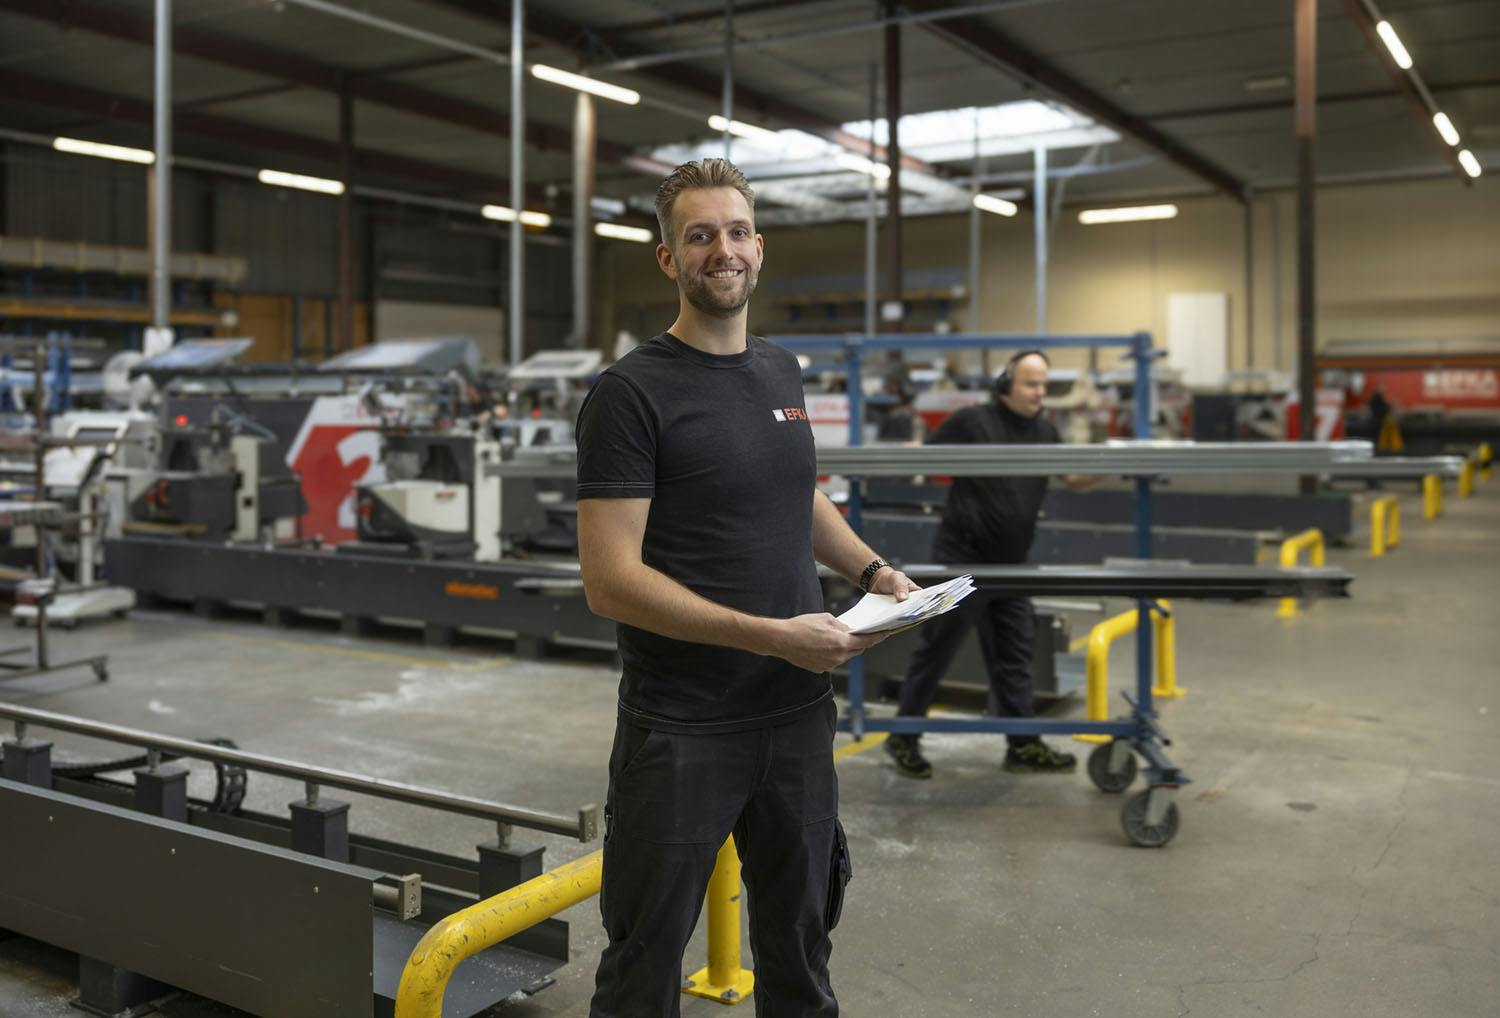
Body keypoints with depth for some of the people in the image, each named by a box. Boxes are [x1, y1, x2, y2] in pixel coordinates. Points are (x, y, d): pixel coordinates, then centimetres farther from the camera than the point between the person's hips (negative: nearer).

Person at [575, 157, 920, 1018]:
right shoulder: (634, 392, -13)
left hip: (798, 716, 6)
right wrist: (773, 635, -24)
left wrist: (873, 569, 6)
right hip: (681, 730, -6)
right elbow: (612, 580, -19)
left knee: (801, 942, 21)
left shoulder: (784, 373, 8)